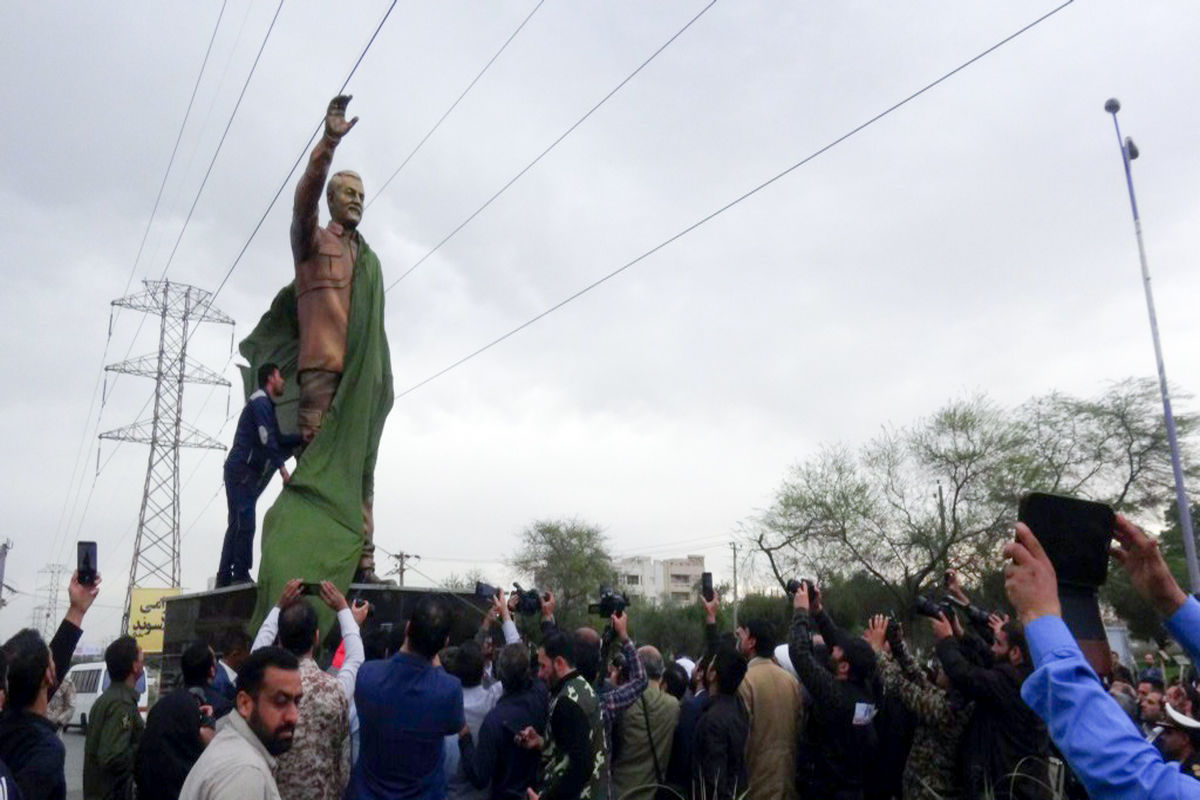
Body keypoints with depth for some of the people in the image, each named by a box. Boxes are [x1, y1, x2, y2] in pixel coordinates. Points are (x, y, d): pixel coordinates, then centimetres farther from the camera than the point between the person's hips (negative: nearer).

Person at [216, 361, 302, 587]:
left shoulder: (267, 405, 24)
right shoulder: (260, 401, -7)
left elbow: (279, 441, 26)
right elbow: (266, 439, -18)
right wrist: (282, 469, -22)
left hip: (247, 473, 10)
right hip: (241, 469, -10)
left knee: (237, 524, 9)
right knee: (245, 522, -13)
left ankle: (224, 578, 12)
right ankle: (241, 575, -12)